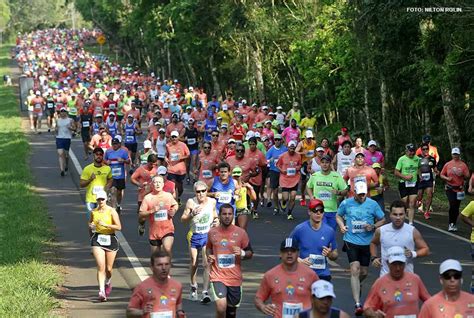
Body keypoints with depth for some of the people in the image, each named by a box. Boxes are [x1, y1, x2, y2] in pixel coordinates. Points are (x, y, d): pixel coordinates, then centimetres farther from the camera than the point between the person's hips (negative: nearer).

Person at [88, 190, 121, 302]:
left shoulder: (111, 211, -4)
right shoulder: (94, 212, 5)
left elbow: (119, 227, -11)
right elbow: (90, 224, 25)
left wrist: (105, 224, -20)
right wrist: (91, 226, 4)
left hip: (110, 239, -1)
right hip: (97, 239, 1)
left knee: (109, 268, 8)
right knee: (100, 266, -14)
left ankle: (108, 283, 41)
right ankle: (101, 291, -17)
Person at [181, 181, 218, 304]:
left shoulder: (212, 201, -1)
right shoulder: (191, 202, -8)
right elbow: (183, 219, -6)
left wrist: (216, 220, -4)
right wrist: (192, 214, -24)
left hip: (208, 235, 0)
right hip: (194, 235, 0)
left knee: (207, 264, -12)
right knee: (193, 263, 11)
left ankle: (205, 292, -13)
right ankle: (193, 286, 37)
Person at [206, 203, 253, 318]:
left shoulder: (241, 233, -2)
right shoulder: (212, 232, 1)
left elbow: (250, 253, 5)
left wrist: (242, 253, -16)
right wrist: (209, 256, 0)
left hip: (235, 277, 1)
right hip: (218, 276, -1)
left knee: (232, 309, 14)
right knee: (221, 306, -22)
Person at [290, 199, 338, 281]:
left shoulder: (330, 231, 2)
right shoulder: (299, 229, -3)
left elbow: (335, 255, 12)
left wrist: (329, 254, -11)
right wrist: (300, 260, -12)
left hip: (323, 275, 1)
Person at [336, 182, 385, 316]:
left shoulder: (373, 204, -3)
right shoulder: (346, 203, -2)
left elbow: (382, 220, 7)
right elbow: (339, 216, 15)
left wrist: (373, 227, -13)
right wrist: (342, 226, -5)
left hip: (367, 242, 2)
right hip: (351, 241, -2)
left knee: (364, 272, 12)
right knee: (355, 270, -15)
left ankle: (357, 285, 50)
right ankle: (357, 304, -17)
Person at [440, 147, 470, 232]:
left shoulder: (463, 165, 3)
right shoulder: (447, 164, 4)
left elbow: (467, 176, 3)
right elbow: (441, 175, 8)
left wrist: (462, 174, -17)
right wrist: (447, 178, -11)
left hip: (459, 189, 1)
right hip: (450, 188, -1)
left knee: (456, 207, 6)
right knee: (452, 205, -16)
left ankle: (453, 224, 18)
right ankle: (451, 224, -6)